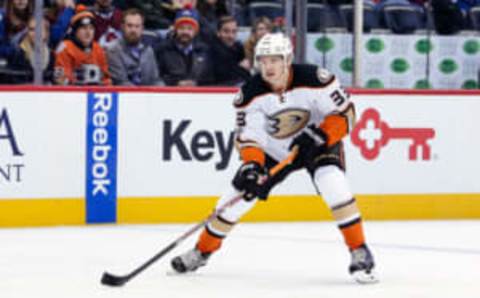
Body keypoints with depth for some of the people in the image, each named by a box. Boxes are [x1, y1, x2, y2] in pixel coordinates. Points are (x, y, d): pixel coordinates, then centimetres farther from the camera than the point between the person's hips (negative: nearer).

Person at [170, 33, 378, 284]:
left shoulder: (314, 80, -28)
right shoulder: (251, 93, -20)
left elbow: (345, 114, -20)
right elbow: (248, 136, -18)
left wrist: (319, 136, -34)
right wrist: (251, 165, -37)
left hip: (318, 143, -3)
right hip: (273, 150, 3)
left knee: (334, 186, -29)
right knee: (239, 195, 1)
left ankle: (359, 253, -19)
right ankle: (202, 251, 22)